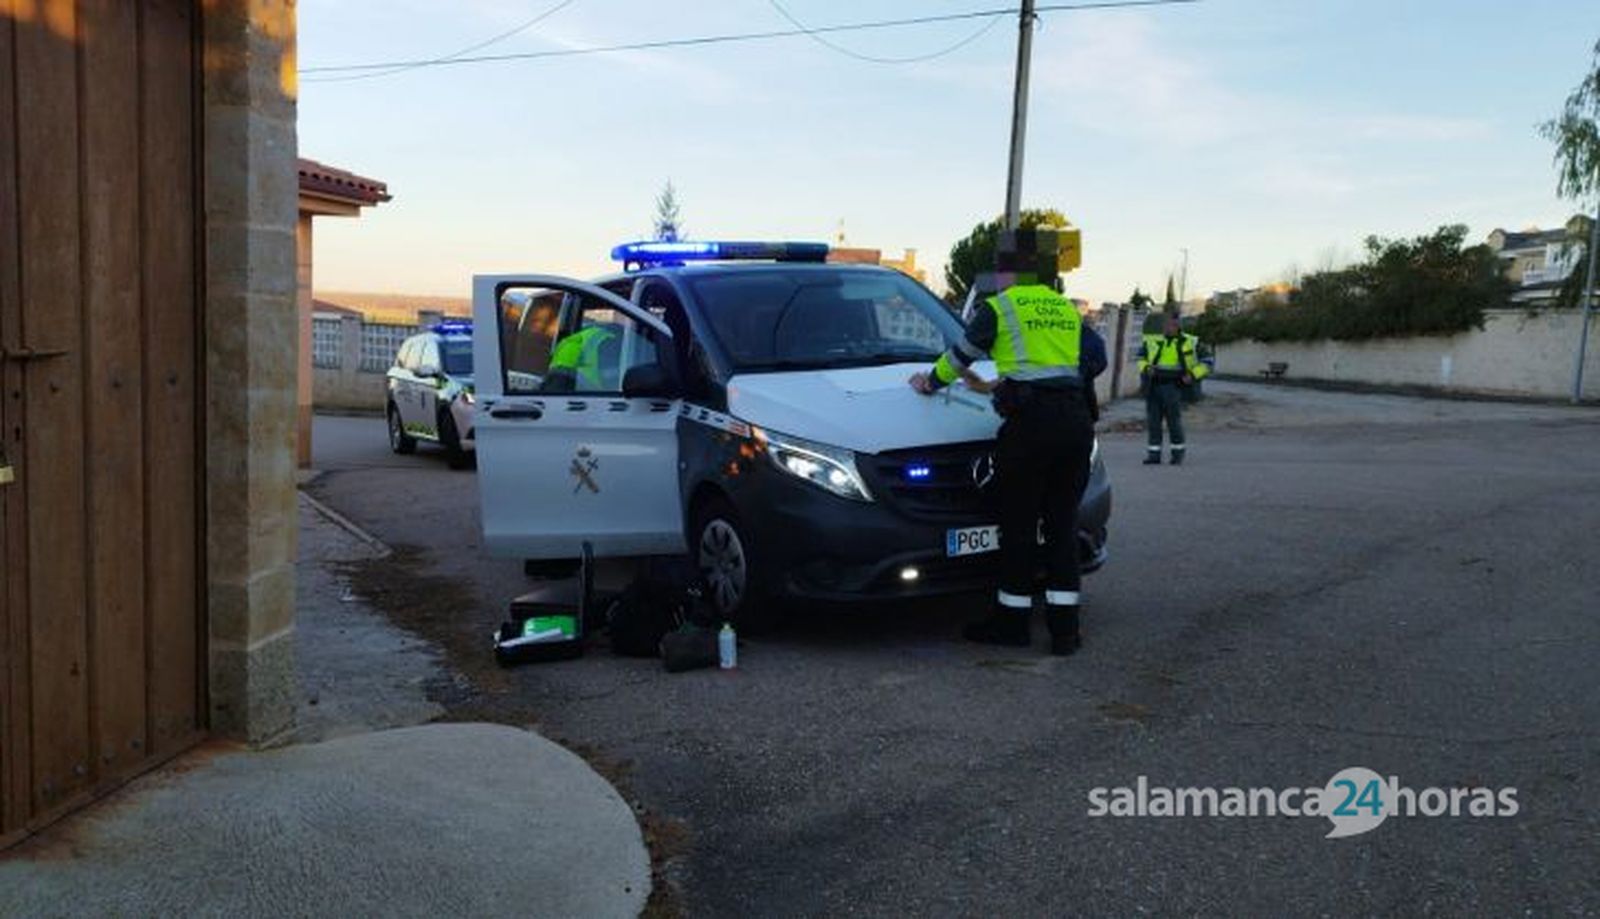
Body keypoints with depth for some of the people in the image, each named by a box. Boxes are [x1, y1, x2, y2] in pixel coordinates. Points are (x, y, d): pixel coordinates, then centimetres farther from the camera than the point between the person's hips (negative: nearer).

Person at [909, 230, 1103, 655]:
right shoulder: (1068, 310, 18)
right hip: (1076, 420, 5)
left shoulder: (999, 308, 3)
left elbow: (962, 355, 10)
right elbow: (1097, 357, 17)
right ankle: (1064, 628, 9)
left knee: (1019, 524, 4)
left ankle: (1012, 621, 12)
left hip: (1030, 420, -5)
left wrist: (932, 382, 27)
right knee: (1063, 523, 9)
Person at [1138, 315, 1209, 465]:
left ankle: (1178, 454, 14)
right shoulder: (1153, 341, 9)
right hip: (1153, 385, 4)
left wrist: (1193, 375, -8)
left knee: (1174, 420, -1)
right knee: (1152, 420, 3)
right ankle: (1154, 454, 9)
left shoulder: (1188, 343, 0)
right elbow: (1142, 358, 21)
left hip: (1172, 386, -4)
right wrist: (1146, 368, 0)